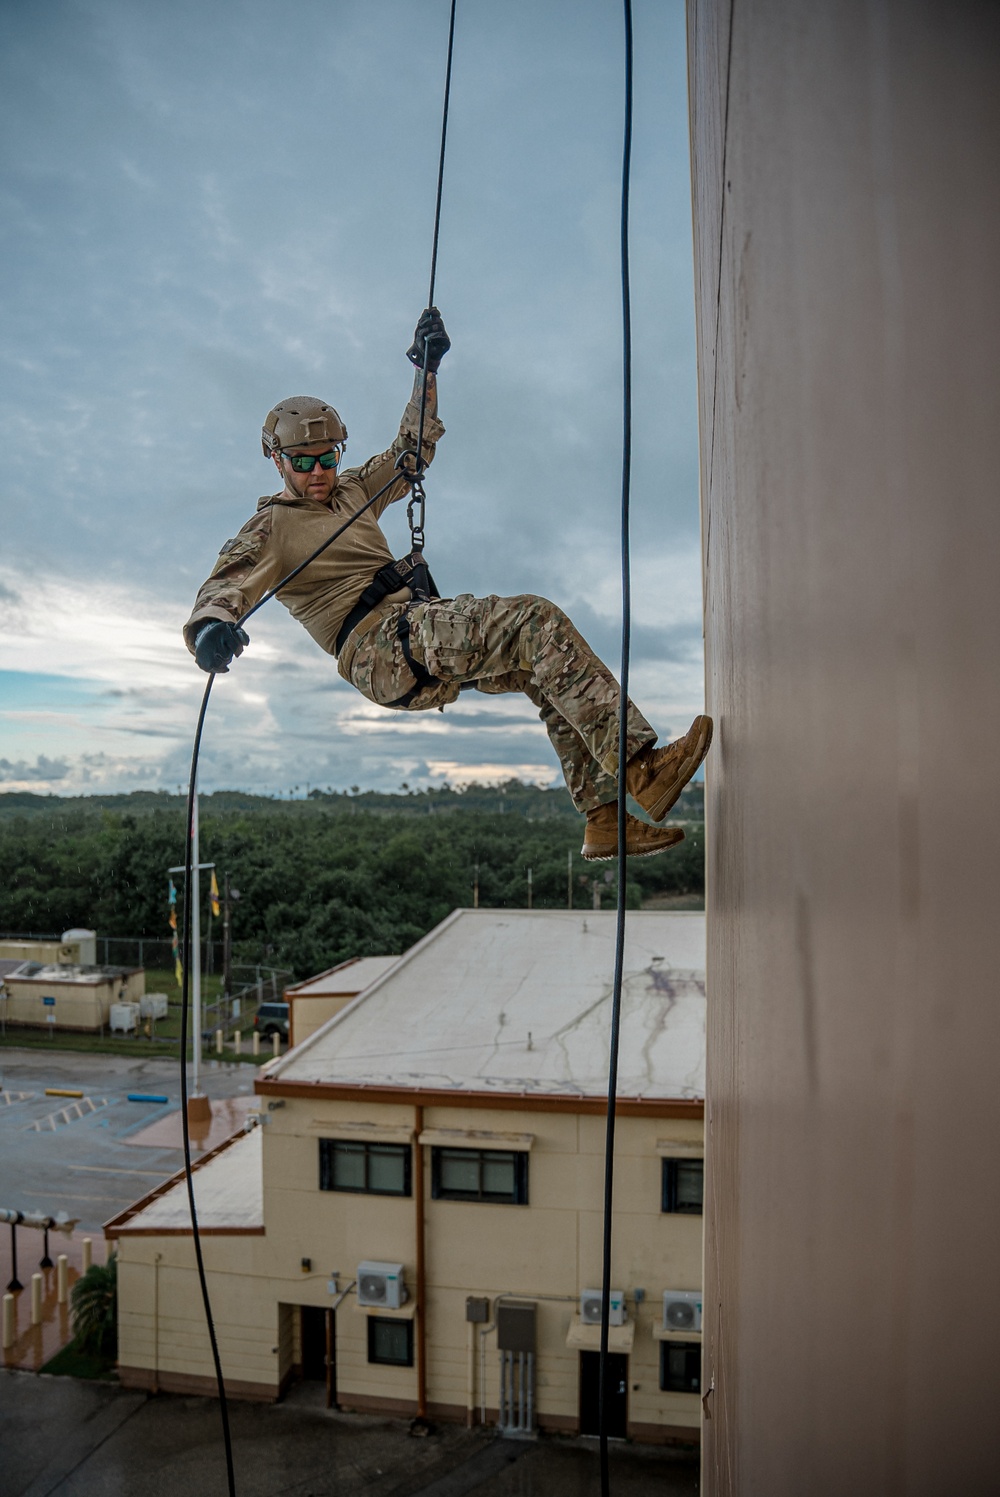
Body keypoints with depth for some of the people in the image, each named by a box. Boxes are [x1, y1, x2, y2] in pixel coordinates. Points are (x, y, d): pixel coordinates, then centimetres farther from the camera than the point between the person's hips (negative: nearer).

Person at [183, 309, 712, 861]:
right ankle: (638, 766, -31)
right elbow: (226, 583, -10)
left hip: (423, 626, 9)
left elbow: (411, 451, 36)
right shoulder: (270, 526, 6)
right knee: (537, 620, -24)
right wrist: (211, 627, -33)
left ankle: (606, 819, -6)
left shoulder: (352, 490, 27)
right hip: (379, 642, -9)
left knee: (547, 668, -4)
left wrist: (427, 371, 29)